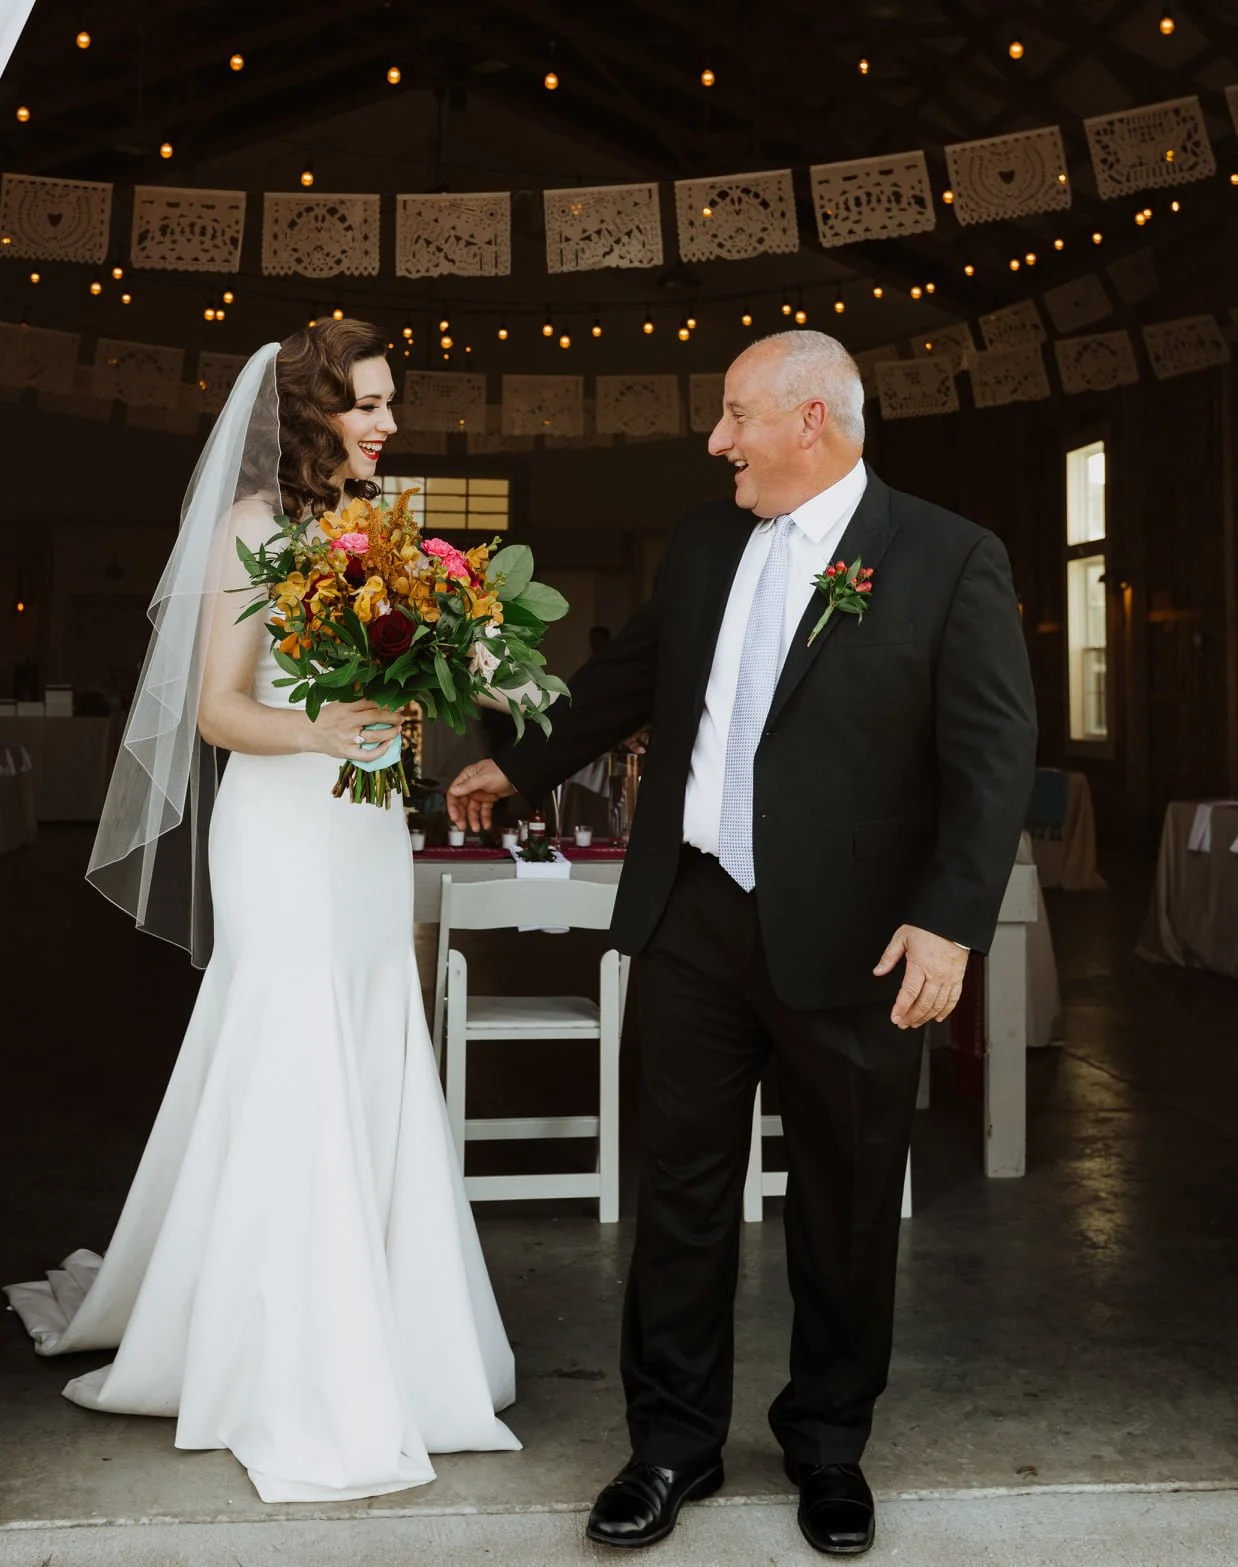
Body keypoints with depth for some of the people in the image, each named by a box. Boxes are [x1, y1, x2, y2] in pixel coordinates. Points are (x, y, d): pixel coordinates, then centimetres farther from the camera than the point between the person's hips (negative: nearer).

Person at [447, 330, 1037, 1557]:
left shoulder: (950, 558, -6)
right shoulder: (702, 543, 9)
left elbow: (993, 753, -11)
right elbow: (626, 678, 22)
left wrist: (950, 918, -21)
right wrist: (519, 769, 29)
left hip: (851, 941, -4)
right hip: (693, 919, 4)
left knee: (845, 1212, 11)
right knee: (681, 1192, 10)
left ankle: (828, 1445, 32)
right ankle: (672, 1444, 27)